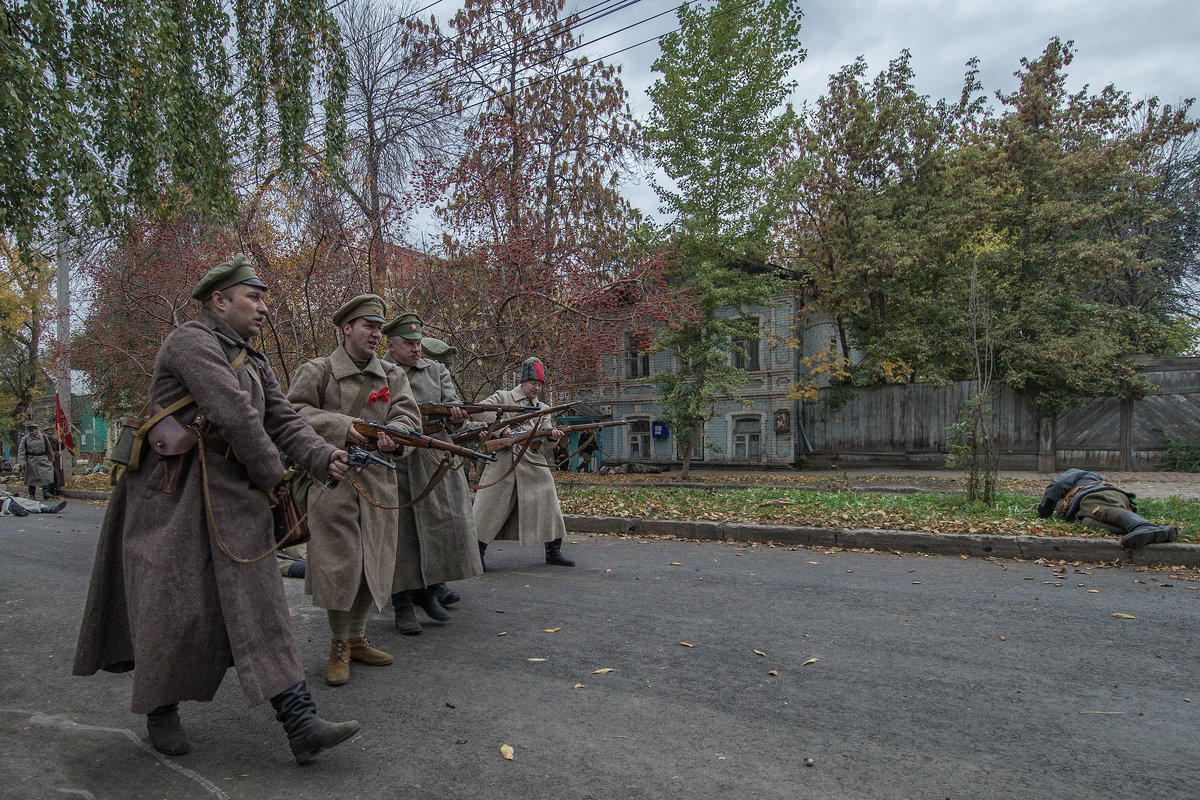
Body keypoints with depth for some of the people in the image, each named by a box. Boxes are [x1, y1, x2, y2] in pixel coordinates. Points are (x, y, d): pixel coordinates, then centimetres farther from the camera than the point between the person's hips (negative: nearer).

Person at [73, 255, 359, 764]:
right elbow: (236, 415, -20)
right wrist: (270, 475, -11)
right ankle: (160, 711, 29)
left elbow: (283, 422, 9)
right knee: (173, 605, 3)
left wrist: (325, 459, -9)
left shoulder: (254, 364, 18)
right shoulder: (191, 341, -10)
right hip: (172, 494, -7)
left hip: (232, 491, 7)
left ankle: (301, 723, -3)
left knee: (257, 598, 0)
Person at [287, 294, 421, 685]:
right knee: (339, 563, -2)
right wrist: (341, 426, -19)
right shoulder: (317, 370, 1)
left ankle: (357, 639, 29)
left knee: (373, 562, 11)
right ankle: (338, 647, 16)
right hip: (333, 477, -4)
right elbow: (293, 411, -7)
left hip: (378, 480, 5)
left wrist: (395, 434, -22)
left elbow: (408, 415, 2)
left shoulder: (393, 375, 12)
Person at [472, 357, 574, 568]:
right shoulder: (503, 397, 7)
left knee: (548, 503, 1)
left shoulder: (542, 409, 18)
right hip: (503, 461, -4)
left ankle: (553, 551, 13)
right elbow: (479, 411, -4)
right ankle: (479, 552, 12)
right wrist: (501, 427, -13)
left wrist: (553, 435, -15)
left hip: (534, 464, 4)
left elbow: (544, 434, 10)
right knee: (491, 506, -1)